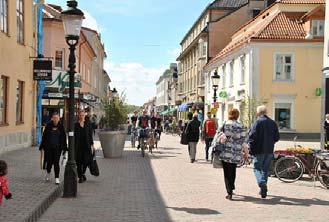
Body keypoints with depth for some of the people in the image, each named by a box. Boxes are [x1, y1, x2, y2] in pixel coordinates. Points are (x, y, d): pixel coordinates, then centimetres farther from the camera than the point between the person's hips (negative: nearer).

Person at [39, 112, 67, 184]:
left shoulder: (61, 127, 1)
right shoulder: (48, 126, 0)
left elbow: (64, 138, 4)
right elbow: (44, 136, 4)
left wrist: (64, 148, 2)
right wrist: (42, 147, 3)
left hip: (57, 148, -1)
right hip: (48, 147, 1)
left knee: (56, 162, -4)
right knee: (49, 161, 7)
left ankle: (57, 178, 1)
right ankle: (48, 173, 36)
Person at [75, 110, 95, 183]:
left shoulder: (88, 124, 7)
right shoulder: (75, 125, 5)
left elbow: (90, 135, 7)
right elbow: (74, 136, 4)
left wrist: (92, 144, 2)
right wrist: (73, 146, 0)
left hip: (86, 144, 0)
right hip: (78, 145, 0)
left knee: (86, 161, -3)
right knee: (79, 161, -1)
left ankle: (83, 173, 23)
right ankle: (80, 177, 9)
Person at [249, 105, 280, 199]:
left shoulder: (257, 122, -9)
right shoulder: (273, 123, 7)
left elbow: (252, 136, -15)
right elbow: (277, 137, 10)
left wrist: (251, 149, -7)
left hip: (259, 150, -5)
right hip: (269, 150, 5)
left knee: (257, 168, 3)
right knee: (265, 169, 14)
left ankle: (262, 183, -21)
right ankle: (263, 189, 16)